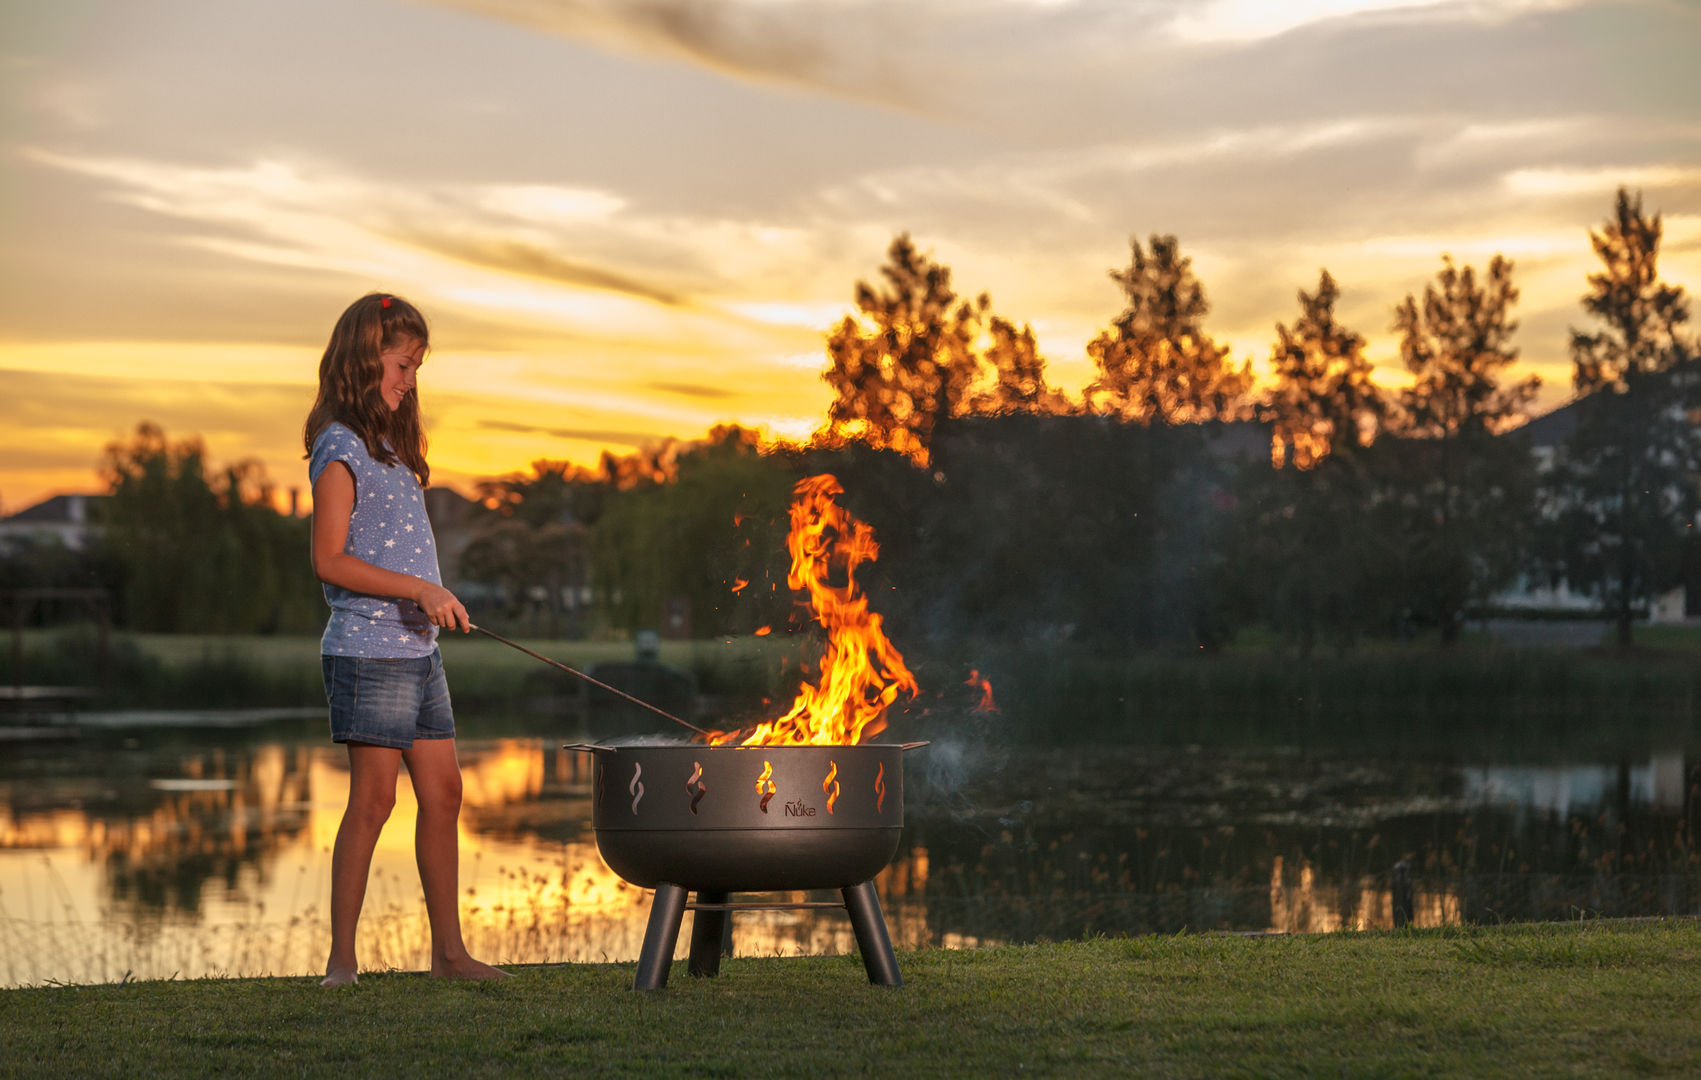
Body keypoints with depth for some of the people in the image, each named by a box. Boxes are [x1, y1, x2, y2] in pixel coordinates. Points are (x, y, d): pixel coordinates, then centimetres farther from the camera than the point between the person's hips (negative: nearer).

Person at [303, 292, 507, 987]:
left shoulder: (388, 443, 17)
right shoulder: (340, 447, -10)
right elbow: (330, 561, -17)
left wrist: (434, 604, 12)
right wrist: (420, 589, -20)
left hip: (418, 649, 9)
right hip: (368, 648, -9)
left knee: (442, 794, 8)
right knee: (373, 800, -7)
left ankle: (448, 950, 13)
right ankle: (341, 960, 0)